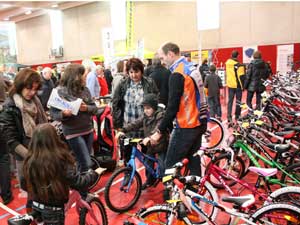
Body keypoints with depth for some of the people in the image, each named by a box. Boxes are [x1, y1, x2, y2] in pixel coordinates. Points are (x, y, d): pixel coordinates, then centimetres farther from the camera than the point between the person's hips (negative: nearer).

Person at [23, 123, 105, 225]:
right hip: (53, 208, -4)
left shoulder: (30, 160, -11)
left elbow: (24, 184, 4)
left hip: (36, 206, 5)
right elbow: (79, 183, -25)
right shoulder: (60, 160, -25)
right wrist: (95, 173, -9)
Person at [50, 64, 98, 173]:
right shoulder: (60, 91, -11)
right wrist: (63, 114, -28)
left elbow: (94, 107, 4)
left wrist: (86, 108, -16)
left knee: (82, 163, 15)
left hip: (88, 130, 5)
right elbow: (53, 113, -8)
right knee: (87, 164, -6)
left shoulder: (84, 89, 2)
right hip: (73, 132, -5)